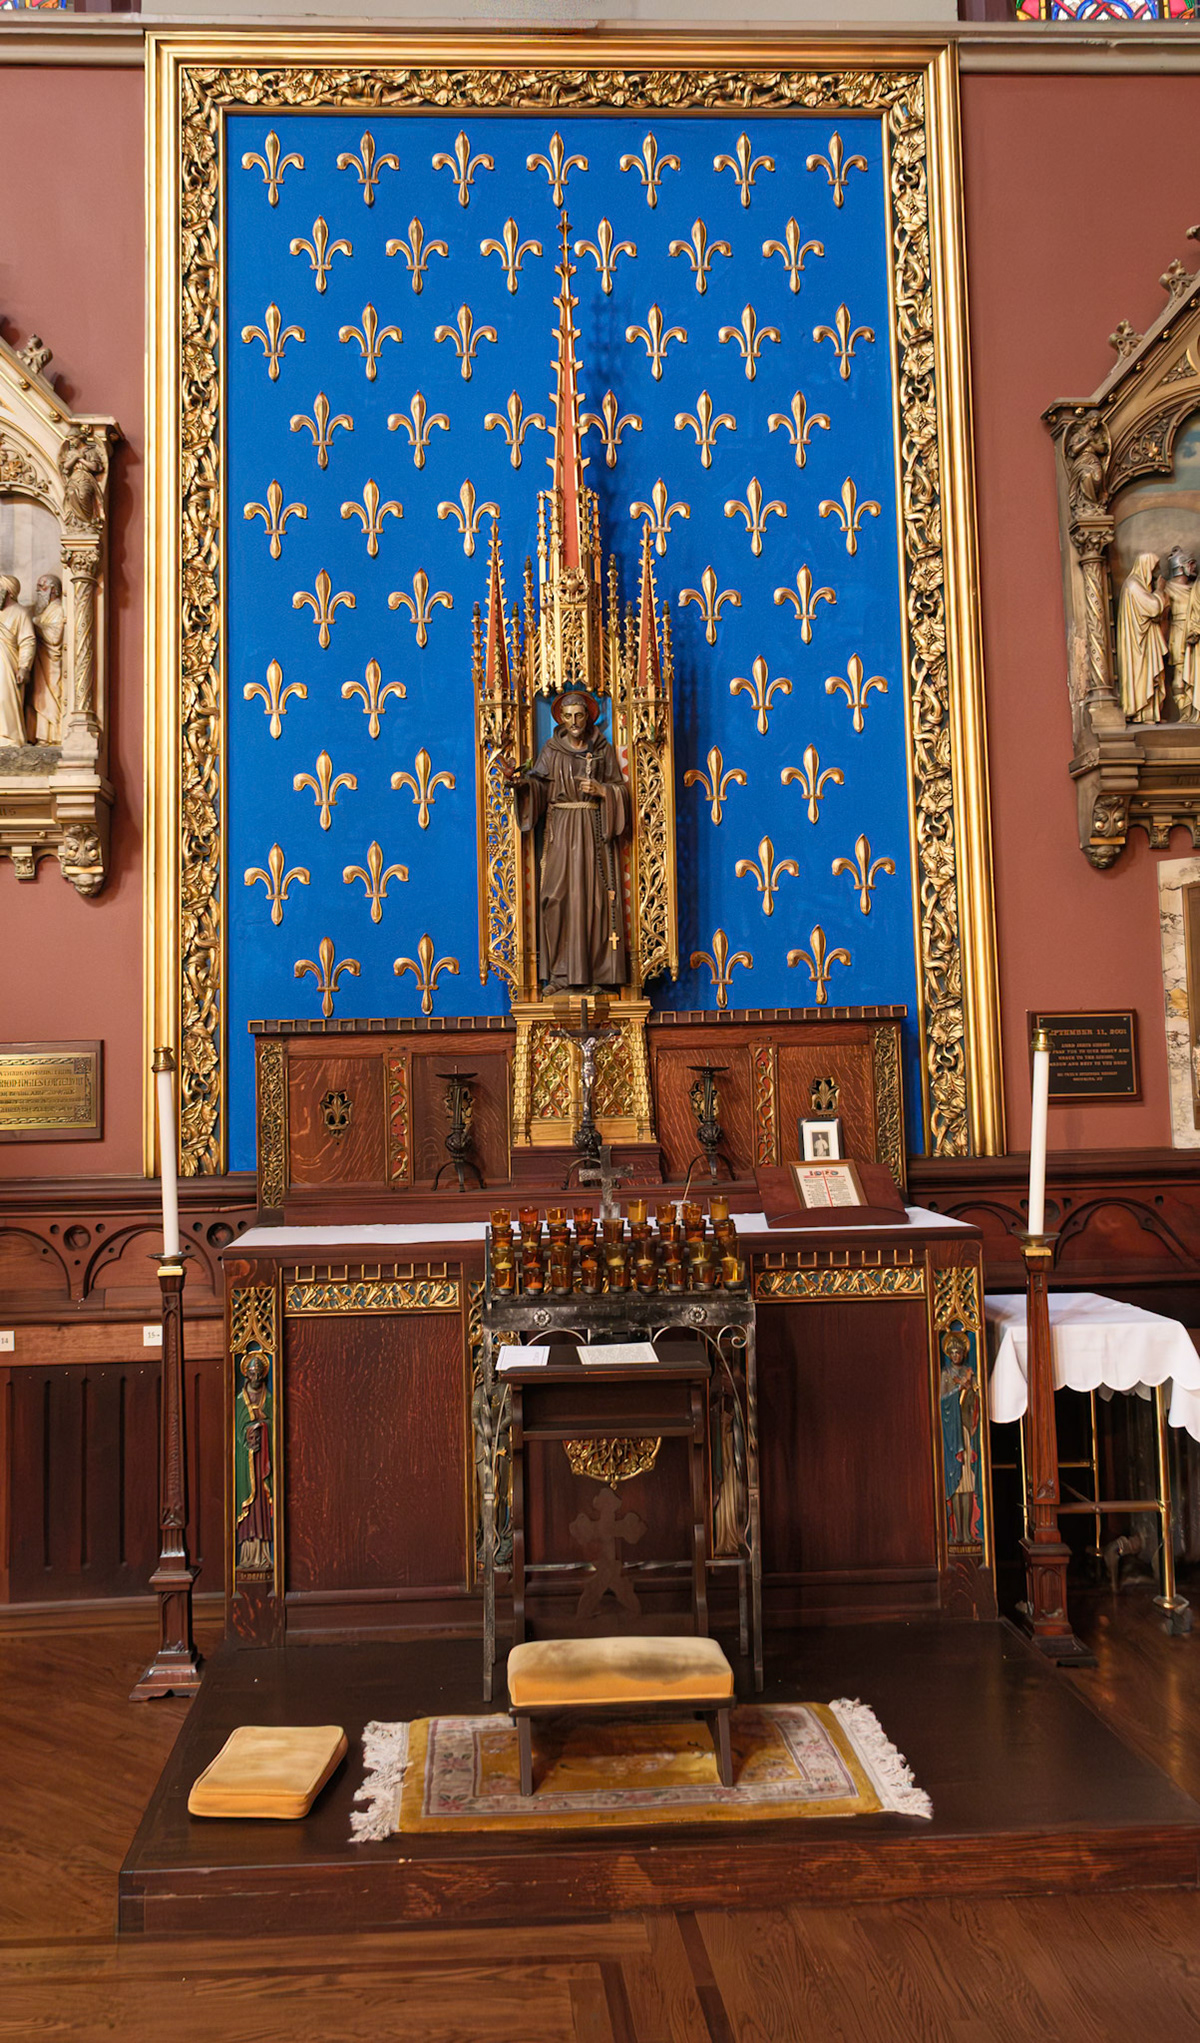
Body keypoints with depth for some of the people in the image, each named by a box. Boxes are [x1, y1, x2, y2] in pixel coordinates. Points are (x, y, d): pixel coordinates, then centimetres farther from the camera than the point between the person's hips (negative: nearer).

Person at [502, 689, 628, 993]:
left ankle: (593, 972, -1)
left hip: (595, 830, 0)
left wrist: (600, 790, -10)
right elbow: (537, 782, -1)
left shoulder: (603, 749, 9)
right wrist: (520, 782, -21)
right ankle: (561, 973, -3)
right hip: (561, 829, 0)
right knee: (560, 895, -6)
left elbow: (619, 788, 8)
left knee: (595, 896, -4)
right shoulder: (551, 749, 8)